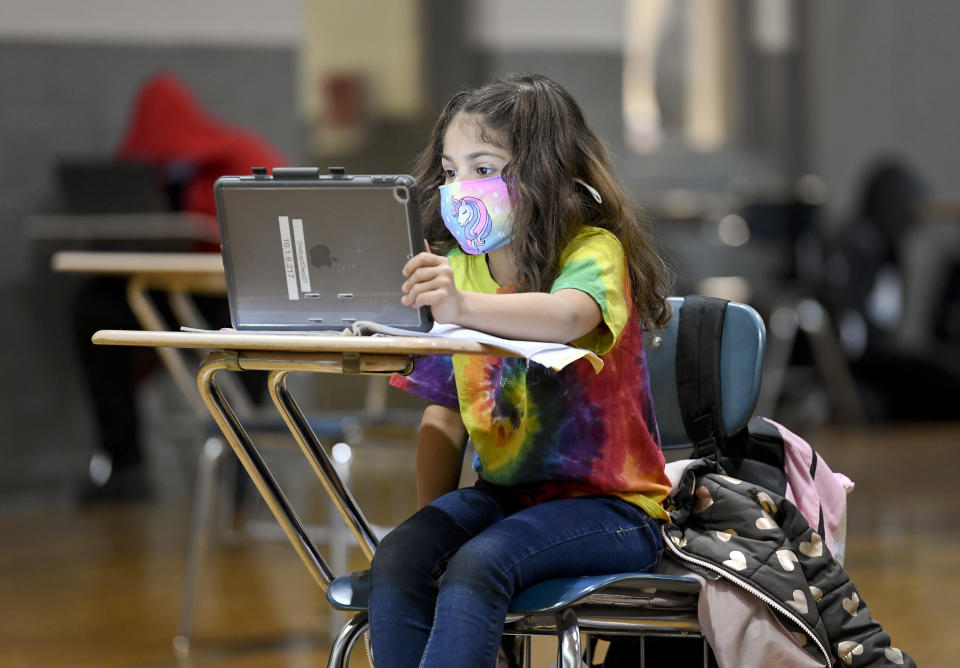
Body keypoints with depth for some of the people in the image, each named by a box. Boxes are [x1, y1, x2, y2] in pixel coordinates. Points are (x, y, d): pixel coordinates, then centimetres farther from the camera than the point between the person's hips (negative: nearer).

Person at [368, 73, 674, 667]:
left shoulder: (594, 250, -10)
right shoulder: (457, 268, 11)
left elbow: (569, 315, -35)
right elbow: (445, 411, 14)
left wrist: (462, 307, -52)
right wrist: (431, 518, -1)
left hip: (611, 505, -6)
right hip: (502, 493, 6)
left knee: (476, 567, -32)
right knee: (397, 560, -23)